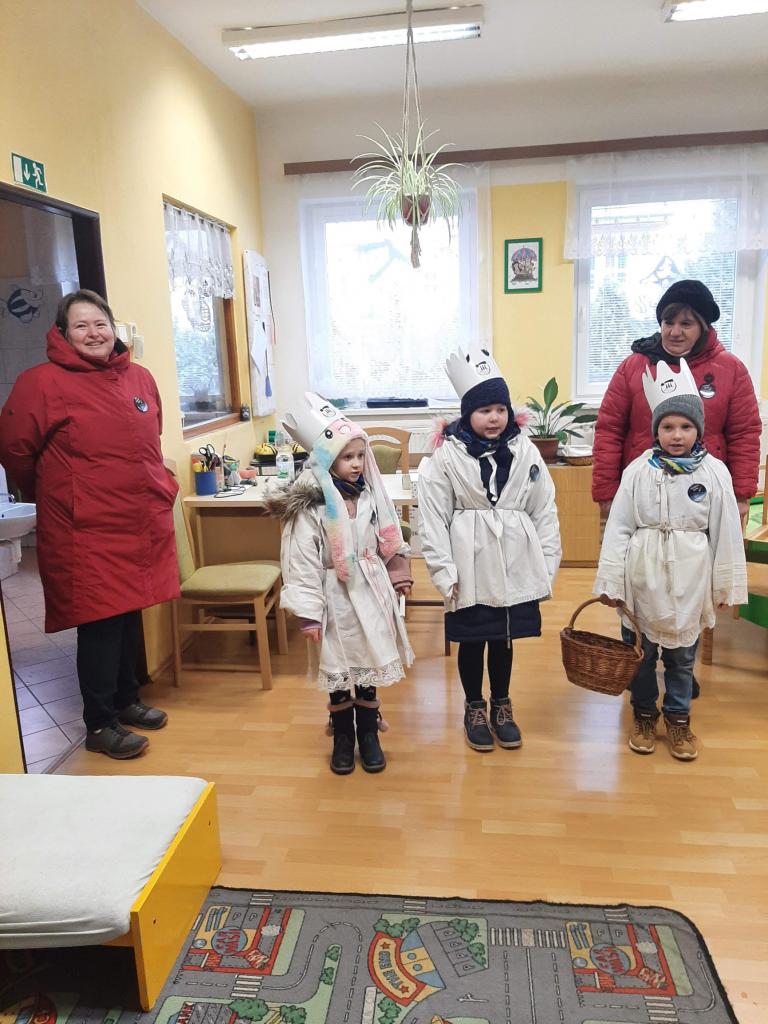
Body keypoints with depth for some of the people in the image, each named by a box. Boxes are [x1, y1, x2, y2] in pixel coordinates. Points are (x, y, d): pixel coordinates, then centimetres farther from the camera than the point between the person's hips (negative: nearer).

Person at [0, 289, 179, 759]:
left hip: (144, 523, 6)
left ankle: (126, 699, 35)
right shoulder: (43, 382, -10)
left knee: (130, 616, 16)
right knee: (100, 624, 1)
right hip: (86, 532, -6)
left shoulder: (140, 377, 8)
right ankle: (100, 724, 17)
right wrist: (54, 494, 6)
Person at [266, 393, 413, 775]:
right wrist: (308, 612, -17)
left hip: (370, 592, 4)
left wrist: (397, 578, 10)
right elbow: (301, 563, -16)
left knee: (369, 663, 14)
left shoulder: (369, 494, 0)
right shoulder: (308, 506, -17)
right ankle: (343, 738, 31)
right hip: (336, 597, -4)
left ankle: (369, 735, 32)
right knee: (338, 669, 11)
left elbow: (389, 542, 11)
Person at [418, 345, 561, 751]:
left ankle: (501, 706, 37)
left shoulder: (524, 451, -1)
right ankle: (474, 709, 34)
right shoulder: (446, 456, -9)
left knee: (504, 638, 16)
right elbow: (434, 519, -8)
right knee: (472, 641, 12)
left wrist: (546, 565, 2)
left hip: (515, 565, 2)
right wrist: (445, 573, -10)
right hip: (470, 568, -2)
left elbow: (544, 511, 3)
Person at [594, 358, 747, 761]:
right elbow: (618, 527, -6)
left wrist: (726, 585, 3)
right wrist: (610, 581, -6)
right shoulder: (639, 470, -6)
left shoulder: (714, 472, -5)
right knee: (640, 651, 13)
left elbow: (725, 532, 0)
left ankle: (678, 717, 34)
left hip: (689, 581, 0)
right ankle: (643, 714, 33)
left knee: (682, 654, 15)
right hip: (642, 578, 0)